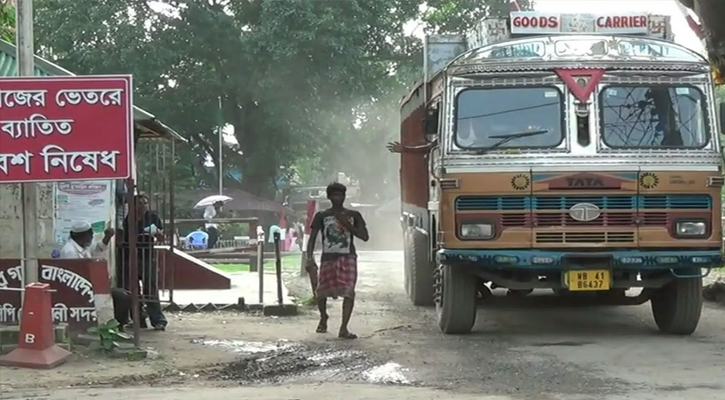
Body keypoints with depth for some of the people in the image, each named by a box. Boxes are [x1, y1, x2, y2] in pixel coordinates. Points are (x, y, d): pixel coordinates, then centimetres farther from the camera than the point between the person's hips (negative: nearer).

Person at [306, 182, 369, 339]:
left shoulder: (353, 215, 9)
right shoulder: (321, 216, 6)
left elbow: (365, 236, 3)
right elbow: (312, 238, 3)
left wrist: (348, 225, -9)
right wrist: (310, 259, -10)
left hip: (348, 257, 0)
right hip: (328, 258, 1)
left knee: (349, 292, -17)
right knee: (322, 292, 7)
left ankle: (344, 328, -19)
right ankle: (323, 317, 38)